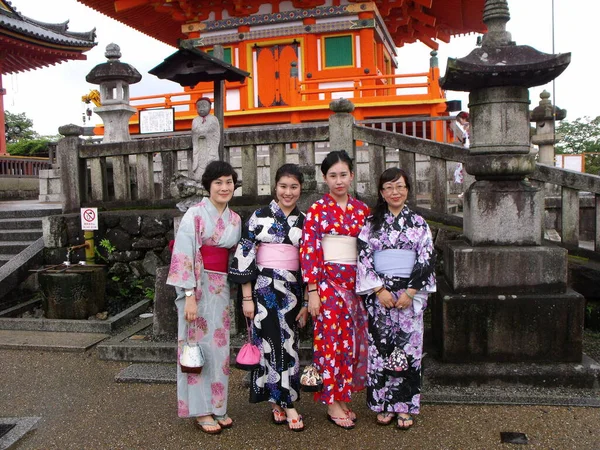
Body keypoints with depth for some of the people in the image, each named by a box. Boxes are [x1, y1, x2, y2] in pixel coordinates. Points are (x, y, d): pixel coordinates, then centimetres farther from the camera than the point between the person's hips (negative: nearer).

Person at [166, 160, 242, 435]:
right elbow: (183, 256, -14)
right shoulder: (195, 214, -9)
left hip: (221, 288, 6)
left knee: (218, 346, 11)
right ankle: (200, 411, 14)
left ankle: (216, 406, 24)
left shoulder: (235, 219, 10)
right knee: (199, 345, 1)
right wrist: (189, 296, -20)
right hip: (197, 287, -6)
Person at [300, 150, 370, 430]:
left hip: (354, 281, 4)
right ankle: (332, 403, 9)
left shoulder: (362, 209, 10)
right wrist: (312, 291, -12)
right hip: (328, 280, -4)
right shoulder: (317, 210, -2)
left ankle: (343, 397, 21)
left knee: (351, 339, 7)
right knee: (331, 338, -3)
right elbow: (308, 250, -7)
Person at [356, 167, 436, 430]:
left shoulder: (418, 223, 5)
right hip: (379, 293, 0)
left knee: (408, 347, 1)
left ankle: (404, 406, 13)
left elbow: (426, 259, 0)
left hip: (409, 293, 0)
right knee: (381, 347, 2)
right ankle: (383, 405, 15)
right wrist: (380, 290, -9)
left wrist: (410, 292, -9)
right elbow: (363, 257, -1)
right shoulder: (371, 222, 5)